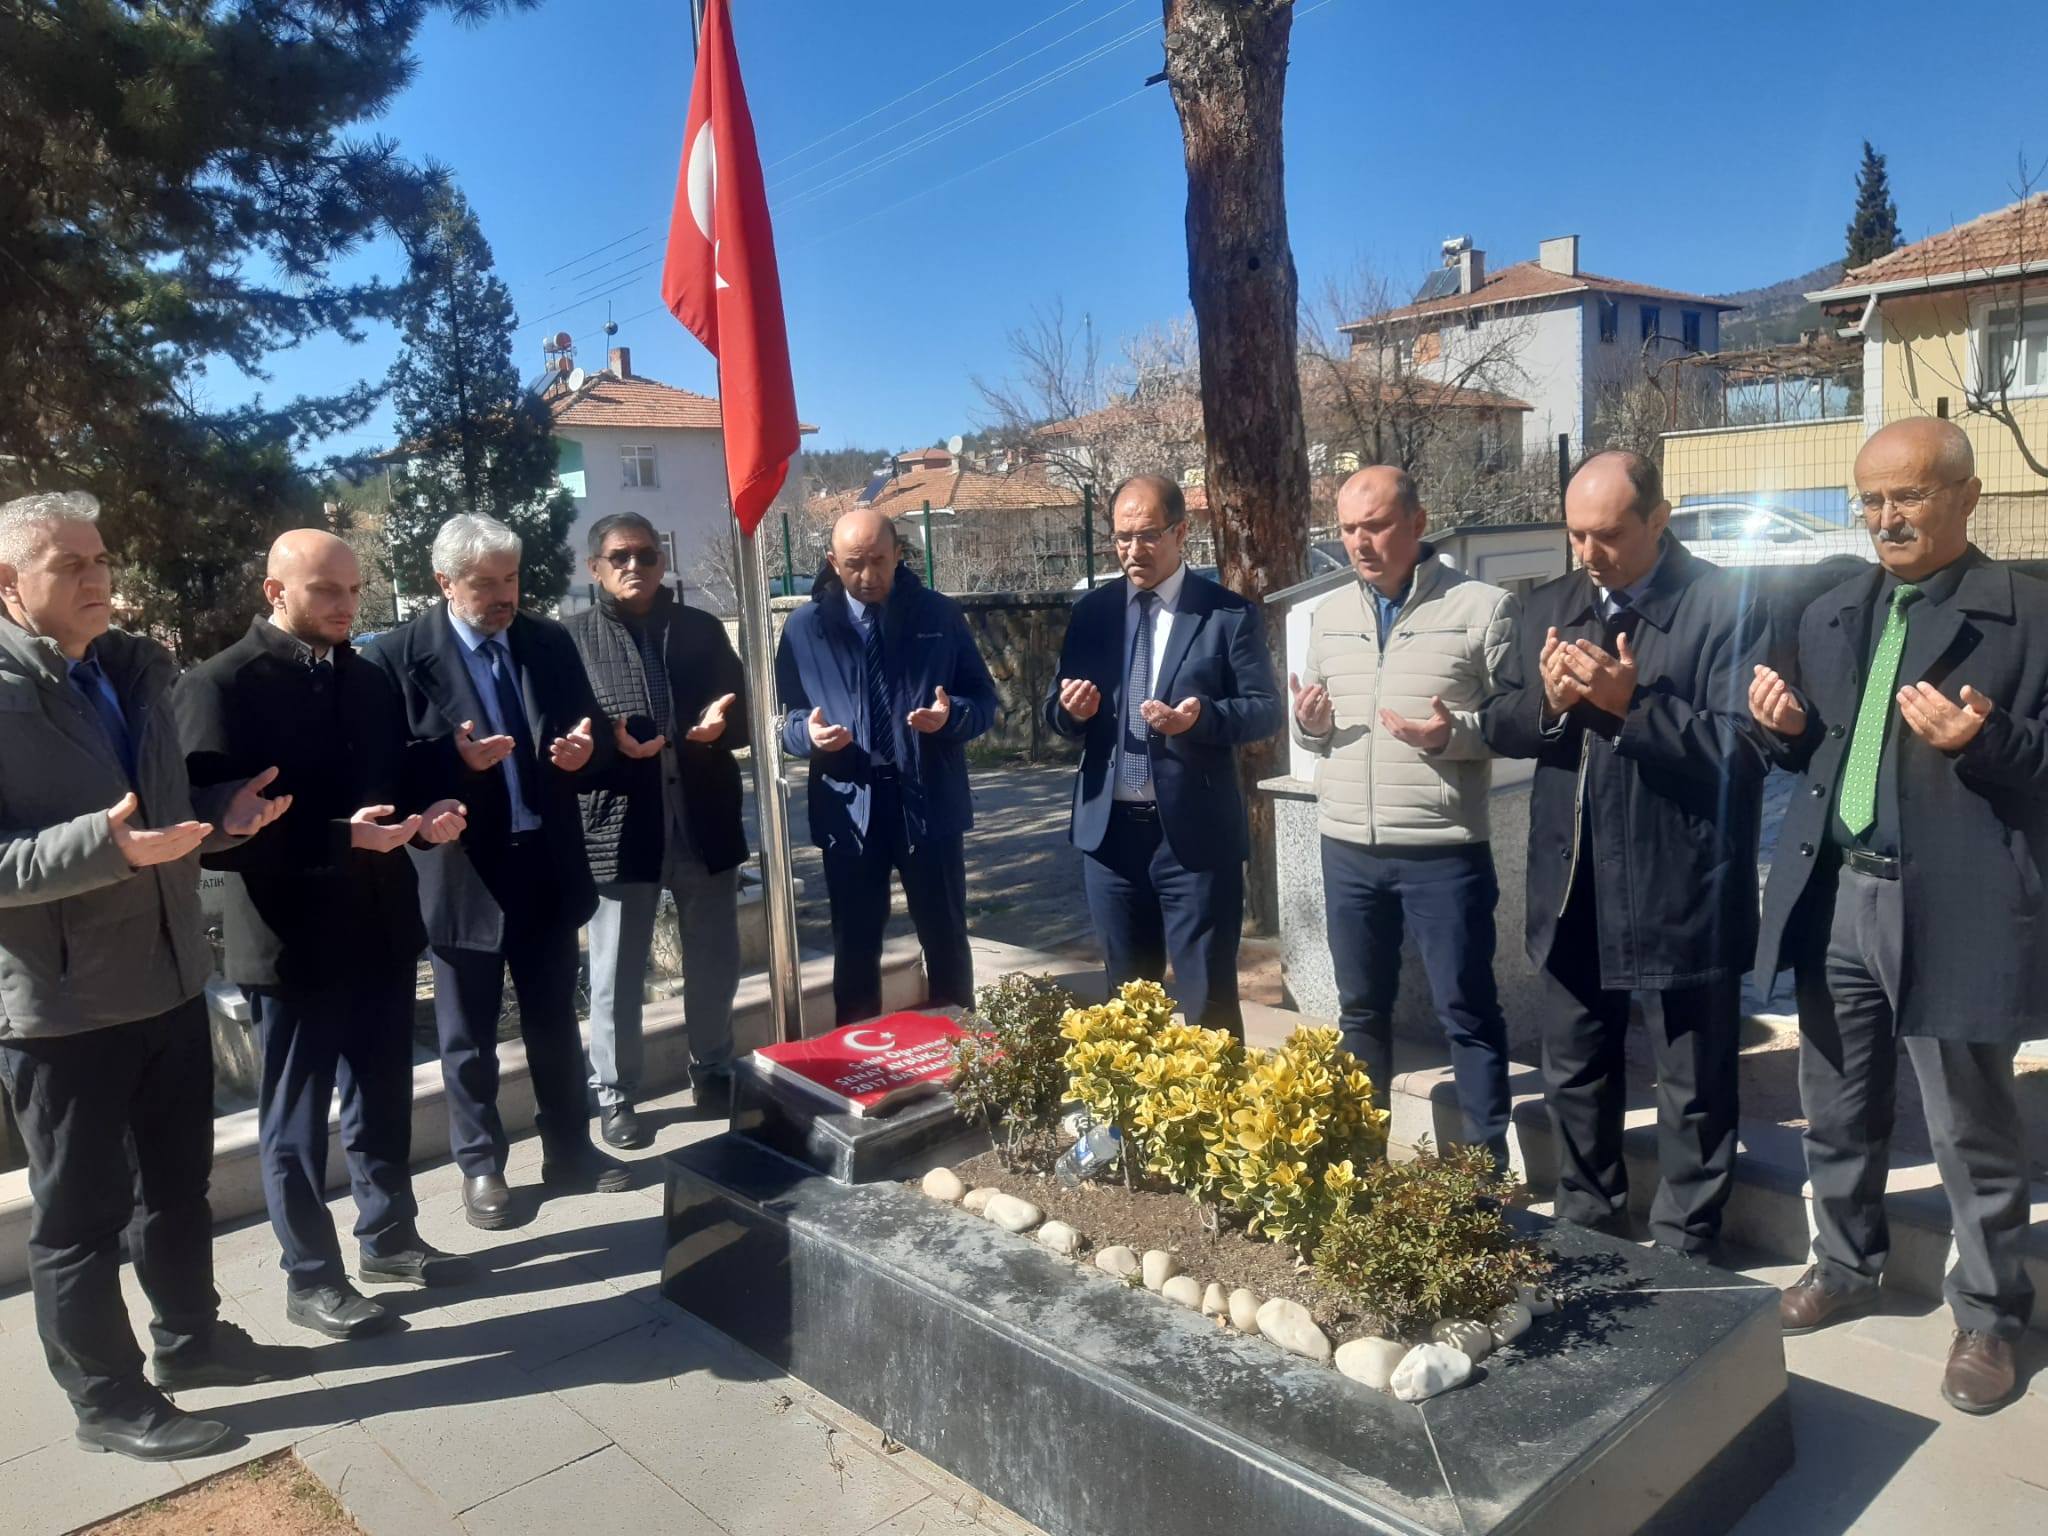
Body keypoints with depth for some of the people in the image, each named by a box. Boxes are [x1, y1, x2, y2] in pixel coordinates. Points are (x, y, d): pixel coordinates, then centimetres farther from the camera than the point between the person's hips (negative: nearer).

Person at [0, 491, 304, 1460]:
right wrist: (101, 842, -33)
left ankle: (190, 1338, 40)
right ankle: (107, 1398, 27)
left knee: (178, 1182, 21)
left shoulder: (135, 669, 8)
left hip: (167, 978, 7)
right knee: (80, 1212, 10)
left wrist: (222, 814, -3)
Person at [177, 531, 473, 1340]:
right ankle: (310, 1277, 23)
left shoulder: (369, 680, 11)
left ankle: (388, 1235, 36)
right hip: (293, 938, -6)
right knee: (296, 1117, 9)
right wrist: (340, 837, -26)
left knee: (383, 1098, 18)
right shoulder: (220, 686, -11)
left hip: (382, 925, 6)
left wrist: (425, 817, -4)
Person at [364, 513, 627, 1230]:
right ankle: (481, 1165, 27)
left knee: (555, 1018, 16)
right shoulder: (398, 655, -9)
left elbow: (593, 731, 10)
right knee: (468, 1032, 10)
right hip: (463, 870, -4)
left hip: (547, 862, 4)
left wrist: (585, 748, -12)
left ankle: (568, 1148, 31)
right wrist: (455, 758, -27)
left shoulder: (550, 641, 4)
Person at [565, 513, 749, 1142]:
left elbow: (743, 716, 9)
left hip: (705, 822, 3)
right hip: (617, 827, -3)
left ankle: (713, 1071, 35)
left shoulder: (702, 628, 10)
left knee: (715, 965, 15)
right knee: (616, 977, 7)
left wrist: (718, 725, -13)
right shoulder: (572, 638, 0)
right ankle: (613, 1094, 24)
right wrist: (606, 740, -25)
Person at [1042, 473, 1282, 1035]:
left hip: (1196, 832, -4)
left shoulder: (1228, 613, -4)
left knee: (1207, 998, 3)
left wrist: (1202, 717, -25)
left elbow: (1267, 709, -6)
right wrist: (1070, 709, -13)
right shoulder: (1092, 611, 8)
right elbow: (1057, 709, 11)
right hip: (1110, 830, 4)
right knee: (1127, 995, 17)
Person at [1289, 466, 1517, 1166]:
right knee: (1361, 1008, 16)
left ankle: (1488, 1162, 19)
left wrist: (1452, 733, -23)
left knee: (1467, 1010, 5)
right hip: (1346, 849, 5)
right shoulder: (1328, 612, 10)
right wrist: (1309, 722, -6)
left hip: (1443, 850, -5)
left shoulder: (1483, 606, -6)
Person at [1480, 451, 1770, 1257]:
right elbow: (1497, 725, 7)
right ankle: (1585, 1228, 38)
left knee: (1692, 1090, 10)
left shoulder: (1725, 608, -10)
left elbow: (1743, 748, -17)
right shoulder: (1548, 606, 8)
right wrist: (1547, 701, -13)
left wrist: (1632, 704, -25)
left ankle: (1685, 1253, 28)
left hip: (1677, 896, -5)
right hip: (1571, 890, 6)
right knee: (1574, 1075, 19)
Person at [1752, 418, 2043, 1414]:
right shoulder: (1831, 615, 11)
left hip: (1954, 909, -5)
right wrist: (1788, 727, -4)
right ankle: (1845, 1267, 39)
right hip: (1834, 899, 6)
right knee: (1837, 1113, 19)